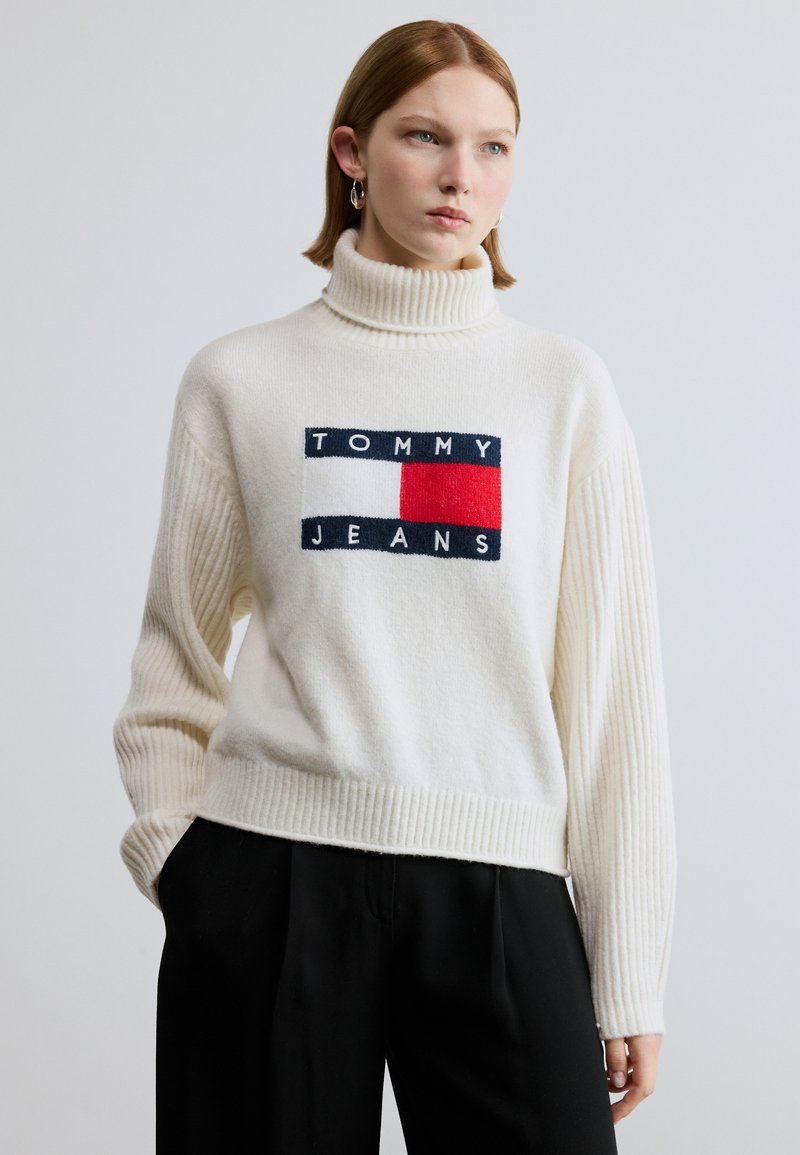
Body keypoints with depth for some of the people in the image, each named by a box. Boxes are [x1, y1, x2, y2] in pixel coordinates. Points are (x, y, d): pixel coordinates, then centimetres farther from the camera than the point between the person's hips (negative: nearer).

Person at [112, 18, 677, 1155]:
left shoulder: (566, 387, 6)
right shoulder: (241, 378, 6)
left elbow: (614, 681, 4)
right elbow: (179, 653, 12)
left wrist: (630, 975, 2)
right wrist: (171, 846, 0)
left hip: (498, 886, 0)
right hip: (270, 869, 0)